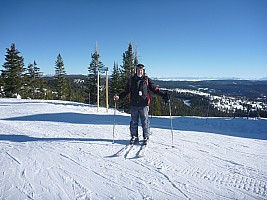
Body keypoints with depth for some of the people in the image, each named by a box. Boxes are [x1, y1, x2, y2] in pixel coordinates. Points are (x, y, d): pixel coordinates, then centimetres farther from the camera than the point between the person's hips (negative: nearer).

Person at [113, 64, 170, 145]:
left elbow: (155, 89, 2)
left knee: (145, 122, 2)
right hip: (134, 105, 2)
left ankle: (146, 137, 15)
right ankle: (134, 137, 22)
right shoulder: (131, 80, 8)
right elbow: (126, 91, 11)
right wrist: (119, 96, -2)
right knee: (134, 122, 9)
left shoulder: (147, 80, 3)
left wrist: (163, 95, -8)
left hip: (144, 105, -2)